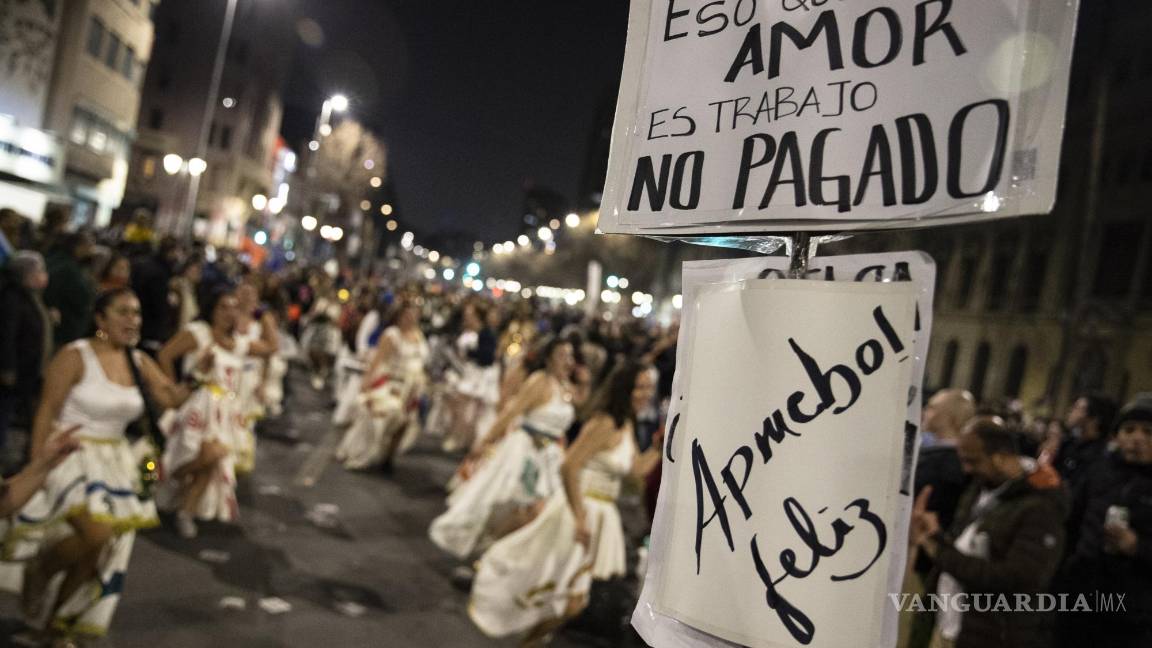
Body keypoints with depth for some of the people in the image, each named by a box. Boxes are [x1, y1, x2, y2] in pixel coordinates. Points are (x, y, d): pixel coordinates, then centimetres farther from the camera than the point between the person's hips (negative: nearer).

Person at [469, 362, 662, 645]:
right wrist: (580, 519, -26)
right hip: (579, 508, -9)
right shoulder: (604, 424, -21)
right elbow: (569, 467, -27)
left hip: (598, 515, 9)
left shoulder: (627, 426, 8)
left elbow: (638, 470, 12)